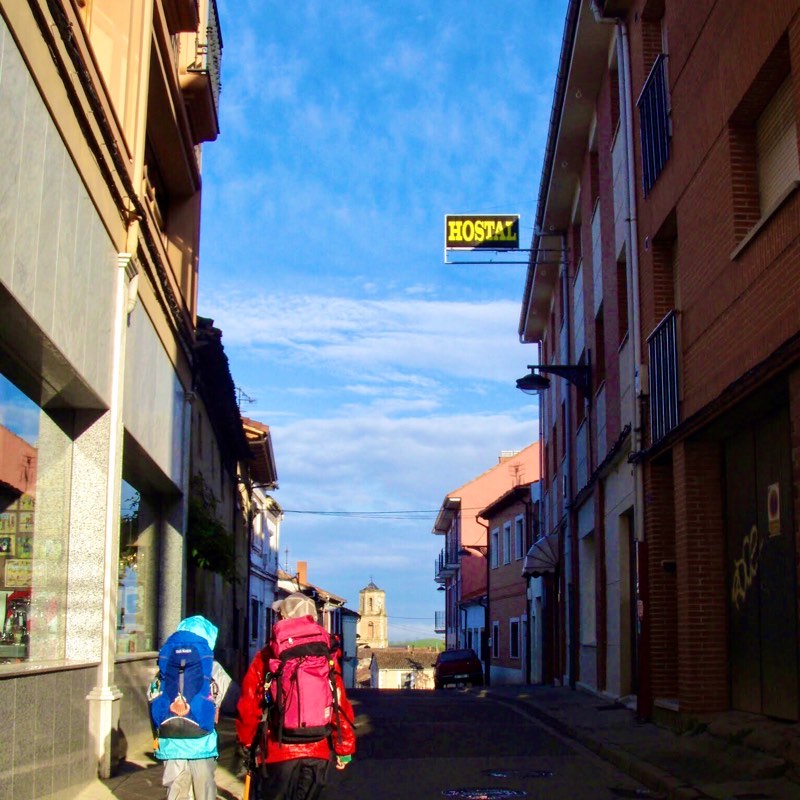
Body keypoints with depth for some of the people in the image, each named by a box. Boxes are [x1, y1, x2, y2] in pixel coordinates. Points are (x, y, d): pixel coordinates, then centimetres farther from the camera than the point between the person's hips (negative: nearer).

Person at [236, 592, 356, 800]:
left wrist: (246, 743, 14)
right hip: (318, 753, 2)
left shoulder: (266, 658, -5)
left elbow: (248, 707, -2)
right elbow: (340, 705, -2)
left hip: (277, 753, -2)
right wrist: (344, 748, 9)